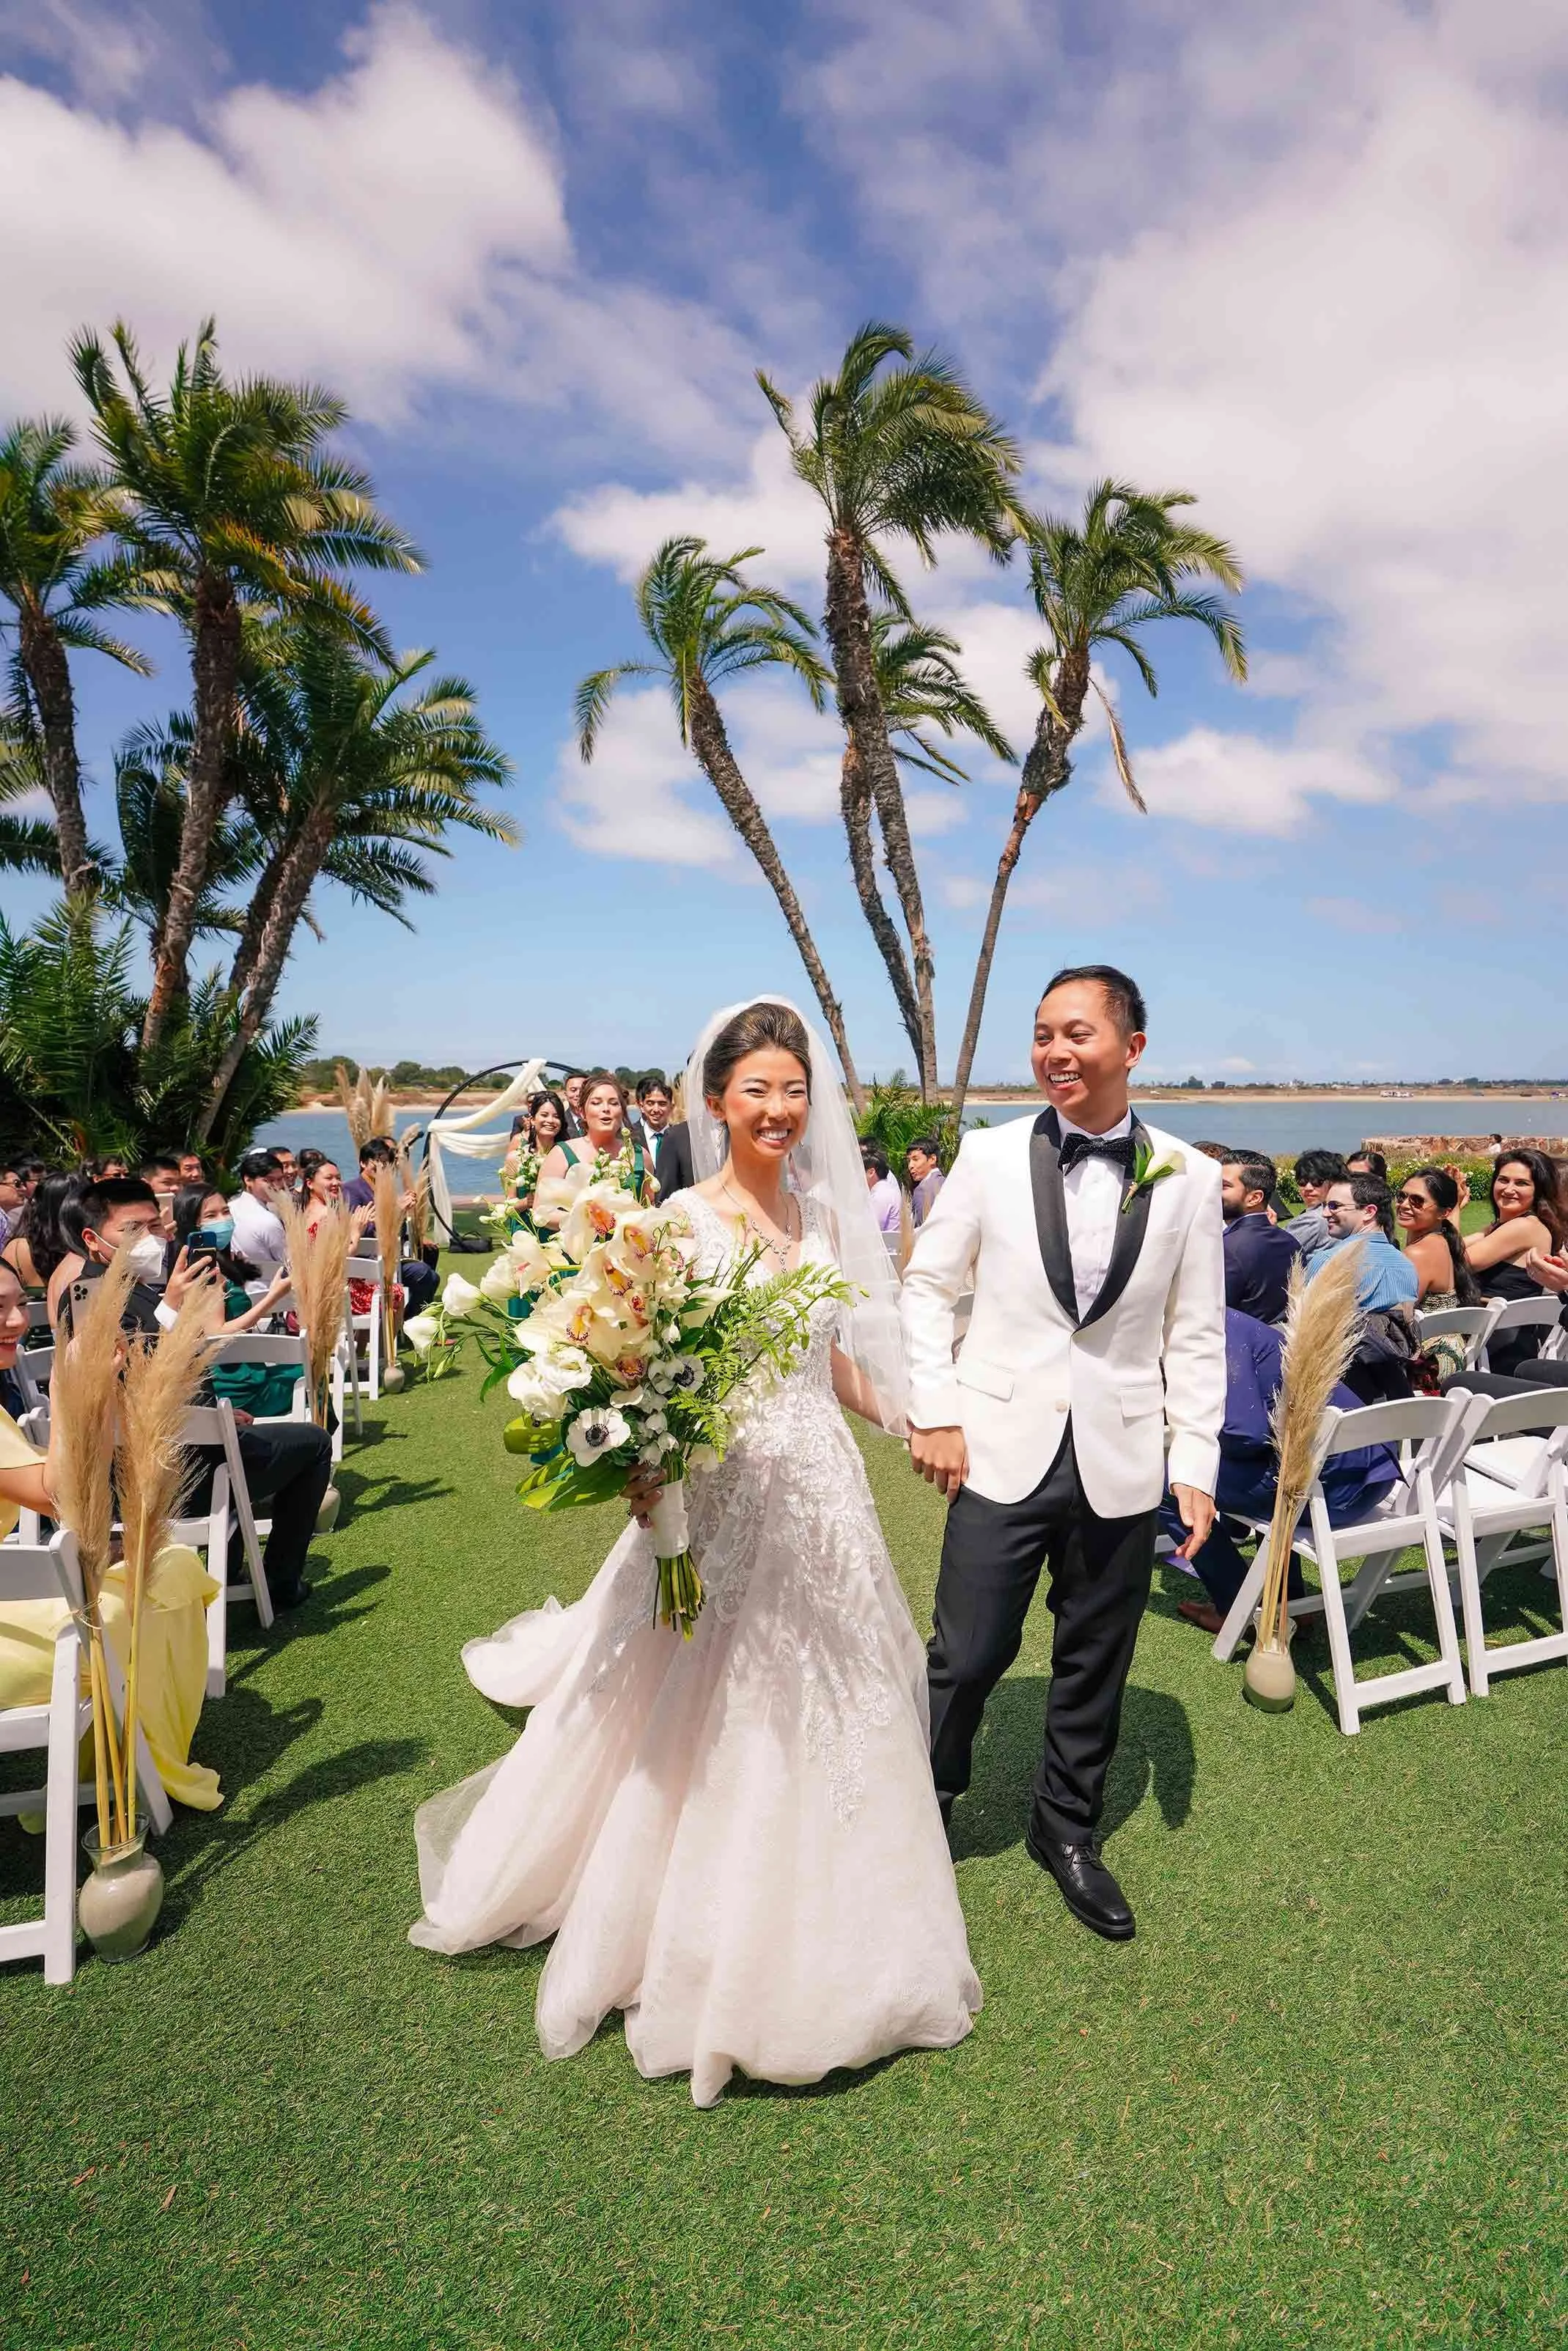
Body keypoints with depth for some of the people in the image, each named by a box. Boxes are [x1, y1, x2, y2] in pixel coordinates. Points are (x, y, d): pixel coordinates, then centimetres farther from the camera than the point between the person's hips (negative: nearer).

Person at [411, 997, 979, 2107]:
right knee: (722, 1726, 7)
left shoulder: (823, 1211, 6)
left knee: (831, 1712, 21)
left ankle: (814, 1941, 47)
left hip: (823, 1487, 7)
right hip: (724, 1490, -6)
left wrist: (917, 1419, 10)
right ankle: (715, 1958, 33)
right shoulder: (684, 1220, -13)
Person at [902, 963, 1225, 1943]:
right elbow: (929, 1286, 2)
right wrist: (932, 1413, -4)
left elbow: (1196, 1336, 3)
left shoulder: (1188, 1178, -1)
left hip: (1121, 1464, 2)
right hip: (1002, 1453, -1)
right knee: (968, 1655, 5)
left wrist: (1196, 1465, 1)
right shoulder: (991, 1154, -5)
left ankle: (1068, 1827, 40)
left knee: (1096, 1662, 16)